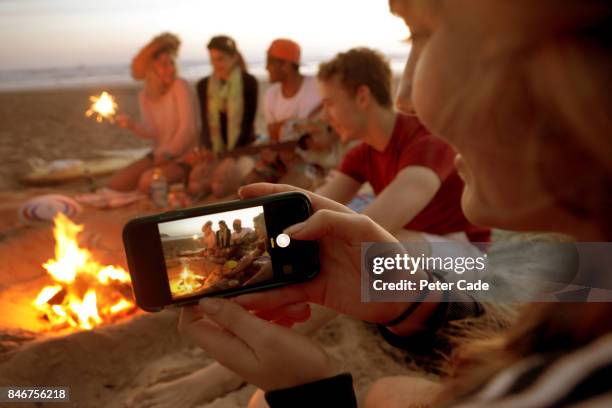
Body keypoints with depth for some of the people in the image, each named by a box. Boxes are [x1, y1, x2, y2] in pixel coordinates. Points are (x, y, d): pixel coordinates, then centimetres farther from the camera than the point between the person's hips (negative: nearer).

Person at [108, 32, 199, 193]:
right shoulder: (144, 95, 5)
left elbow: (188, 128, -16)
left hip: (185, 155, -6)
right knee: (116, 183, -4)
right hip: (159, 154, 7)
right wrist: (133, 125, -17)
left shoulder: (180, 85, -12)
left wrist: (167, 154, -15)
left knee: (148, 181, -30)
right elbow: (151, 133, 2)